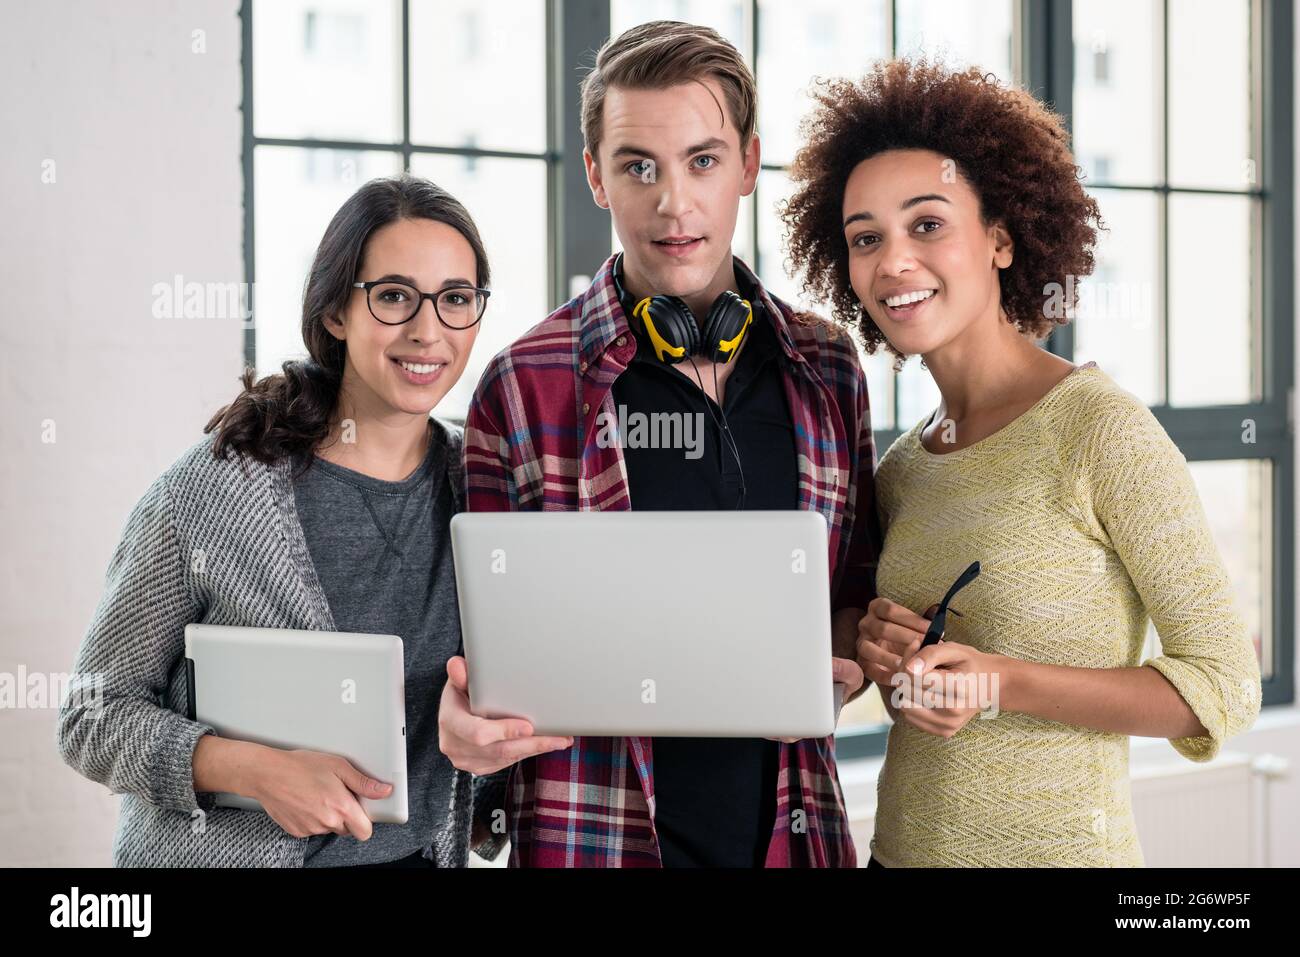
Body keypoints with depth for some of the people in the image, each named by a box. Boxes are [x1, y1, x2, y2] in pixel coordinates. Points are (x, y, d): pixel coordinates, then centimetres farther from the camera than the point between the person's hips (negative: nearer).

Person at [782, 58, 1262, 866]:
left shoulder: (1101, 426, -15)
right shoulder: (901, 468, 3)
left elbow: (1224, 687, -13)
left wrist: (1002, 685, -23)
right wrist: (876, 644, -6)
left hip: (1060, 843, -6)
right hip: (904, 843, 6)